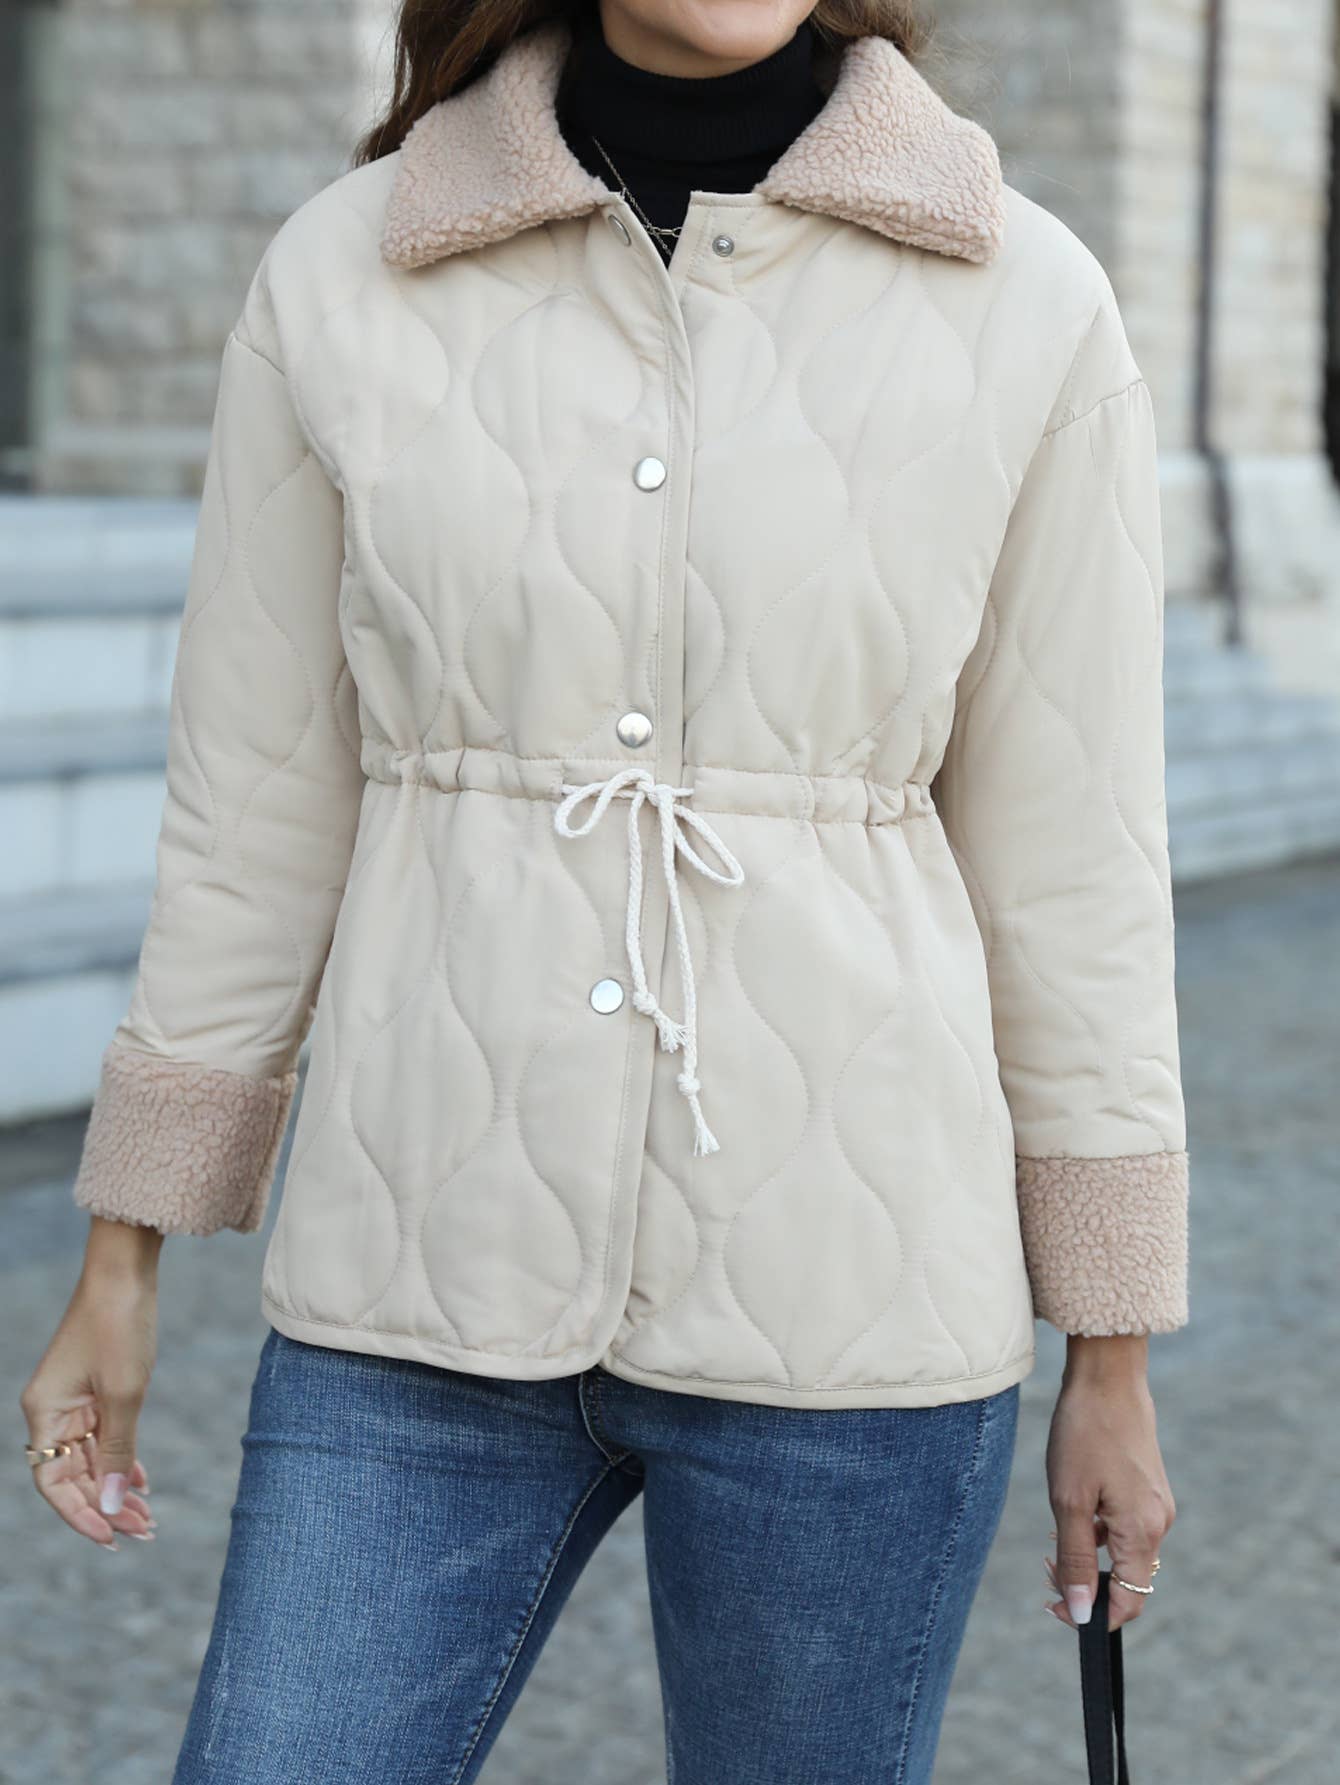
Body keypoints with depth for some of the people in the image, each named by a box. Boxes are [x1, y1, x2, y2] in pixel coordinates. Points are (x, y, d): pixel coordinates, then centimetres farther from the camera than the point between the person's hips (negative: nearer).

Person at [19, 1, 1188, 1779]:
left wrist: (1115, 1362, 5)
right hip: (436, 1284, 1)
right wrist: (118, 1270, 8)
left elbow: (1067, 854, 1)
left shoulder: (1026, 308, -4)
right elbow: (257, 805, 6)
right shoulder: (344, 279, -1)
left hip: (839, 1293, -1)